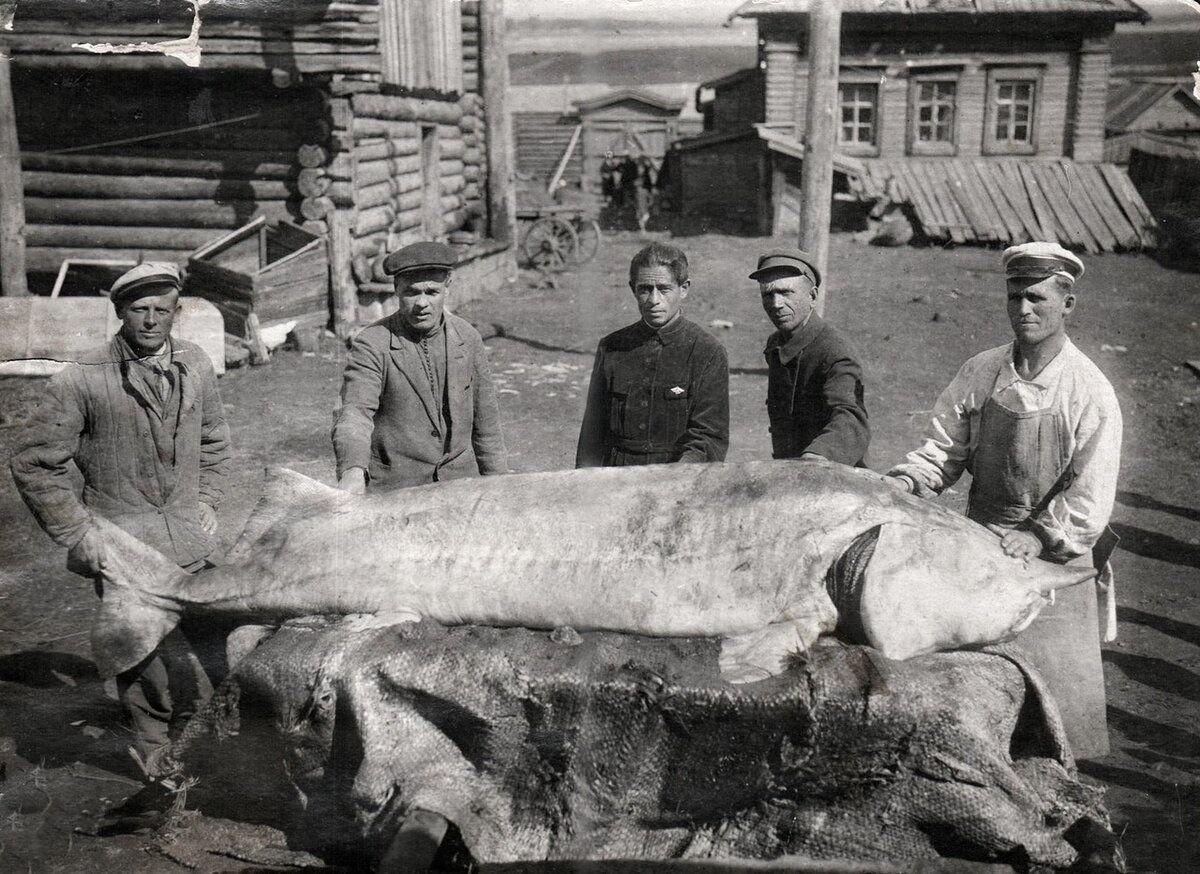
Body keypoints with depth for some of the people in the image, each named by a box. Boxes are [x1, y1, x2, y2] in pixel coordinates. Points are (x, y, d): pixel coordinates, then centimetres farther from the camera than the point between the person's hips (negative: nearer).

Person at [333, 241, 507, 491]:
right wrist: (353, 471, -44)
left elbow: (485, 416, 10)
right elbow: (355, 412, -25)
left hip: (459, 479, 4)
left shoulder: (466, 337, 2)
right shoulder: (372, 345, -12)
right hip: (392, 487, -3)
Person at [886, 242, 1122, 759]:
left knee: (1054, 686, 0)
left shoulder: (1090, 391, -8)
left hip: (1052, 554, -3)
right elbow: (943, 448, 6)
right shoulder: (980, 373, 2)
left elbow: (1090, 499, -11)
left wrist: (1038, 537, -24)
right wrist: (898, 487, -12)